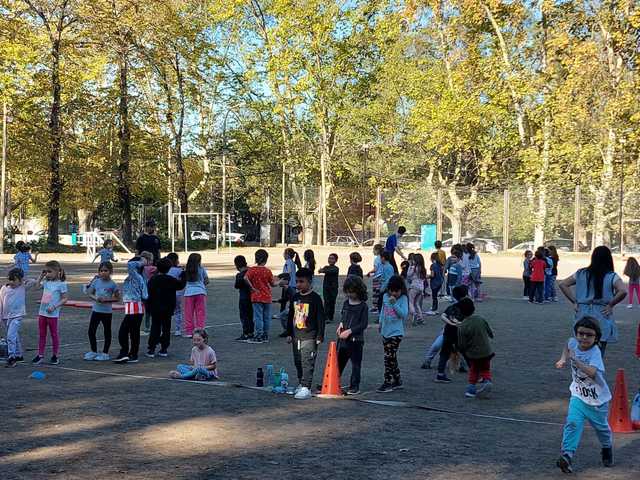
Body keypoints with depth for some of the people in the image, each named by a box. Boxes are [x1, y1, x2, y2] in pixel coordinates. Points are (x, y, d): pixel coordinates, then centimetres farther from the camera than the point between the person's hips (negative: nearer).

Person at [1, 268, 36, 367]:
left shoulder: (23, 288, -4)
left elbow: (33, 282, -12)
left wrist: (23, 280, -5)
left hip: (16, 316, -5)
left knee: (11, 336, -16)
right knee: (15, 336, 16)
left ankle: (12, 357, -14)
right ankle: (19, 355, 29)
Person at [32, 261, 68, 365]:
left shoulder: (61, 284, -12)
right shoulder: (46, 282, 7)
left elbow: (64, 299, -12)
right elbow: (38, 286, 27)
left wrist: (54, 307, -22)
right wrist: (41, 276, 12)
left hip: (53, 314, -6)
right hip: (42, 312, 6)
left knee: (54, 334, 6)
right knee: (41, 334, 11)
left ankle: (55, 356, 16)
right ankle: (40, 355, 18)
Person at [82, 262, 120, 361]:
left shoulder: (112, 284, -8)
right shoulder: (96, 281, 1)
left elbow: (117, 298, -5)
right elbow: (89, 293, 6)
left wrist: (106, 300, -18)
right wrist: (95, 298, -13)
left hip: (107, 311, -3)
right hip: (96, 310, 3)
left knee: (107, 332, 7)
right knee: (91, 332, 4)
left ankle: (105, 353, 17)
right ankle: (93, 351, 19)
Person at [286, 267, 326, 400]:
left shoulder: (315, 298, -9)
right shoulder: (296, 297, 10)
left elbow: (320, 318, -9)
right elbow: (291, 316, 18)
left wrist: (320, 336, -10)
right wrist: (289, 333, 16)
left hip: (309, 337, -7)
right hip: (296, 336, 7)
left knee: (307, 363, -9)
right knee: (298, 362, 13)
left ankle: (306, 388, -9)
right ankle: (301, 384, 26)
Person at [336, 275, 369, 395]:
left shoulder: (363, 306, -11)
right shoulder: (346, 303, 8)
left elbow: (364, 324, -14)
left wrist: (349, 331, -19)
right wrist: (341, 324, 4)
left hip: (356, 339, -6)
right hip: (343, 338, 6)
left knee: (356, 364, 3)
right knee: (339, 362, 13)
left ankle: (354, 386, 11)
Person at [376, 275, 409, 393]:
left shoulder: (403, 299, -9)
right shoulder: (385, 296, 5)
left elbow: (404, 314, -19)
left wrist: (394, 303, -24)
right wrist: (380, 323, 16)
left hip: (396, 333, -6)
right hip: (386, 332, 6)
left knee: (389, 357, -9)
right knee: (391, 357, 14)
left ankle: (388, 383, -3)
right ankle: (397, 380, 25)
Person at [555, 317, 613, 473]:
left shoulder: (595, 353, -26)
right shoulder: (573, 343, -10)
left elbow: (592, 373, -44)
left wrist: (575, 361, -49)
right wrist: (563, 359, 4)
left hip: (597, 399, -3)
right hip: (578, 395, 3)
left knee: (601, 426, 17)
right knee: (572, 422, -17)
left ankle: (607, 449, 46)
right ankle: (567, 455, -20)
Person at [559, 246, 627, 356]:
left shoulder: (581, 273, 5)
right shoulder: (612, 277, -5)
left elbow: (563, 285, 5)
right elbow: (623, 291, -21)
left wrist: (574, 301, 6)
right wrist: (611, 305, -8)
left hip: (582, 317, 3)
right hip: (602, 317, -3)